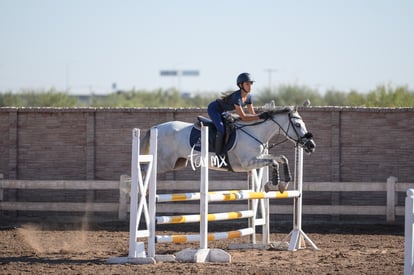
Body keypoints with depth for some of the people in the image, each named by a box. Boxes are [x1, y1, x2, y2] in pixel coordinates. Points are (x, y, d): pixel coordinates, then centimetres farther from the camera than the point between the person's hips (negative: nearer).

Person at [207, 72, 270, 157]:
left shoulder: (248, 97, -8)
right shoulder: (237, 97, -33)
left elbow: (252, 114, -1)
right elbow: (243, 117, -34)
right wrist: (260, 116, -39)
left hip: (222, 112, 10)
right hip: (213, 109, -10)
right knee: (221, 130, -26)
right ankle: (218, 155, -23)